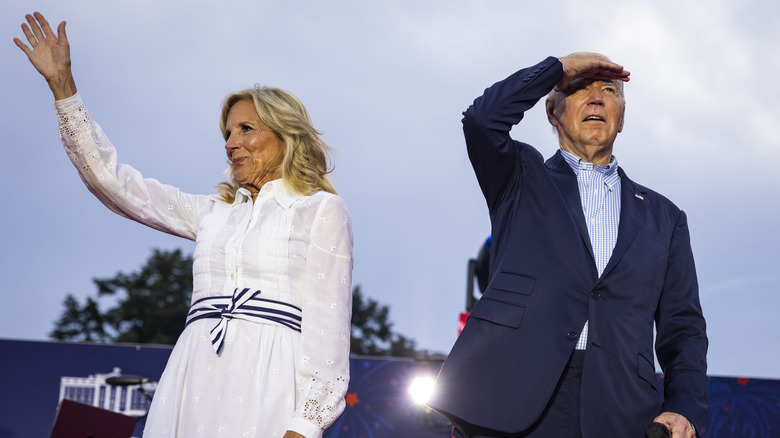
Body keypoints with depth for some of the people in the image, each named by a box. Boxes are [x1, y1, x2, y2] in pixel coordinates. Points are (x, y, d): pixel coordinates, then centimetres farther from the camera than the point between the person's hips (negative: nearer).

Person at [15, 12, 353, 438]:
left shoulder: (321, 210, 7)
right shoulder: (212, 213, 22)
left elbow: (326, 320, -3)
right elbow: (111, 180, 22)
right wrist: (62, 85, 19)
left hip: (265, 394, -5)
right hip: (195, 388, 5)